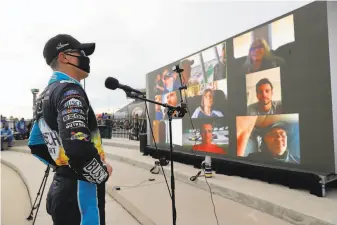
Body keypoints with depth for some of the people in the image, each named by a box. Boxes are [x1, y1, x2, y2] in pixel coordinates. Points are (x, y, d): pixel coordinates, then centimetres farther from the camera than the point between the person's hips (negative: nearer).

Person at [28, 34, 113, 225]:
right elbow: (78, 147, -32)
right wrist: (102, 174, -15)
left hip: (61, 189, 9)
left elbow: (36, 144, 19)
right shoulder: (70, 89, -17)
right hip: (80, 191, -9)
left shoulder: (45, 95, 11)